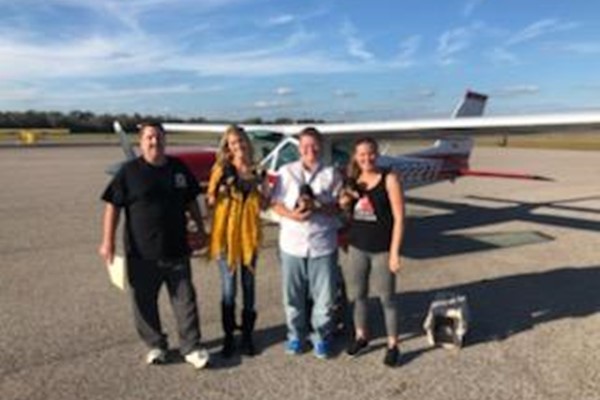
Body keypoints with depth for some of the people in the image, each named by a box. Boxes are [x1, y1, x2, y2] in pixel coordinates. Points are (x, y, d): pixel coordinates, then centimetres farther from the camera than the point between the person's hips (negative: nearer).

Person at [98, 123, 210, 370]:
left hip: (176, 249, 2)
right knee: (144, 302, 10)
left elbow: (191, 201, 15)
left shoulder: (179, 168, 5)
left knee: (185, 300, 6)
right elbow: (113, 206, -6)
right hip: (141, 252, -2)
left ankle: (191, 347, 18)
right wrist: (108, 241, -11)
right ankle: (155, 345, 29)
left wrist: (200, 228, 15)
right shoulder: (129, 171, -5)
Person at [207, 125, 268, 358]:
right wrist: (219, 187, -18)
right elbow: (210, 203, -1)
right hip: (225, 233, -2)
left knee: (248, 286, 10)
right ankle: (228, 337, 17)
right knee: (228, 289, 1)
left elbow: (262, 206, 7)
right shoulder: (221, 169, -2)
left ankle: (247, 336, 23)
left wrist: (260, 185, -9)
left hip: (249, 234, 2)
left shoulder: (256, 171, 5)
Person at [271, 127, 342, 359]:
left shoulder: (331, 174, 3)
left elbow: (337, 207, 0)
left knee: (323, 295, 7)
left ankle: (321, 336, 27)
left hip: (322, 244, 0)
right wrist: (291, 215, -16)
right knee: (293, 295, 11)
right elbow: (276, 204, 2)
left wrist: (316, 206, -17)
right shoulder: (286, 172, 5)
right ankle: (295, 334, 31)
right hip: (292, 243, 1)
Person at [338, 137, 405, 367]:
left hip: (382, 250, -4)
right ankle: (360, 335, 36)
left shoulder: (389, 179, -10)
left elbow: (399, 218, -11)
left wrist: (394, 252, -14)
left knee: (386, 298, 6)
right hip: (357, 247, 5)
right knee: (356, 294, 15)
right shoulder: (353, 181, 5)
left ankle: (392, 345, 23)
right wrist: (344, 203, -6)